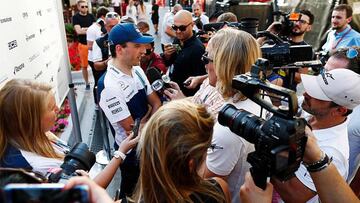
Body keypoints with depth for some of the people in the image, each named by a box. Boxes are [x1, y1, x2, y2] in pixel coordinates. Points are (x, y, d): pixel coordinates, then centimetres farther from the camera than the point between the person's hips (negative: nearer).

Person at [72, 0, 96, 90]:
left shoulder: (91, 16, 7)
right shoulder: (76, 17, -4)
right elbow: (78, 31, -15)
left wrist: (84, 29, -17)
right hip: (83, 44, -2)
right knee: (84, 65, 8)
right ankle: (87, 84, 21)